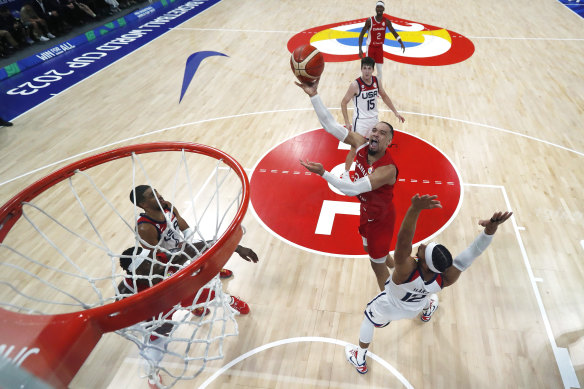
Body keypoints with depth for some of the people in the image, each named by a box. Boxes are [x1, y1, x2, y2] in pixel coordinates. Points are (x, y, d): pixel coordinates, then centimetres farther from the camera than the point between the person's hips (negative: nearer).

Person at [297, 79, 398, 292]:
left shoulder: (387, 169, -36)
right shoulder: (361, 144, -18)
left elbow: (353, 189, -43)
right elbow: (330, 124, -20)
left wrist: (323, 173, -48)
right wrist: (314, 95, -29)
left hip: (380, 218, -7)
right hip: (366, 210, 8)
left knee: (377, 264, 11)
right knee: (369, 249, 30)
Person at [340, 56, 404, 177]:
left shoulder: (376, 81, -2)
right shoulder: (355, 85, -19)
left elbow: (384, 96, 13)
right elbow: (343, 102, -14)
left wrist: (395, 112, 11)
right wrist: (347, 122, -19)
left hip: (374, 118, 6)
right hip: (360, 121, -6)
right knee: (354, 149, -2)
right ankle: (346, 173, 16)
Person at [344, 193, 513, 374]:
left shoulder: (406, 270, -50)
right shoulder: (446, 279, -40)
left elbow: (403, 241, -66)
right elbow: (471, 253, -45)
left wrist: (415, 209, -81)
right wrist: (491, 228, -61)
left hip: (390, 307, -3)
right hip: (414, 309, 4)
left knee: (368, 319, 28)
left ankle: (360, 360, 45)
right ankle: (427, 312, 75)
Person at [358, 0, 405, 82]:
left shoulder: (386, 21, -5)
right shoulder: (370, 20, -14)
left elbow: (394, 32, 3)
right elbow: (362, 34, -13)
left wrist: (401, 43, -9)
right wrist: (360, 49, -23)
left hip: (380, 48, 3)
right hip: (370, 47, -3)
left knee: (380, 71, 3)